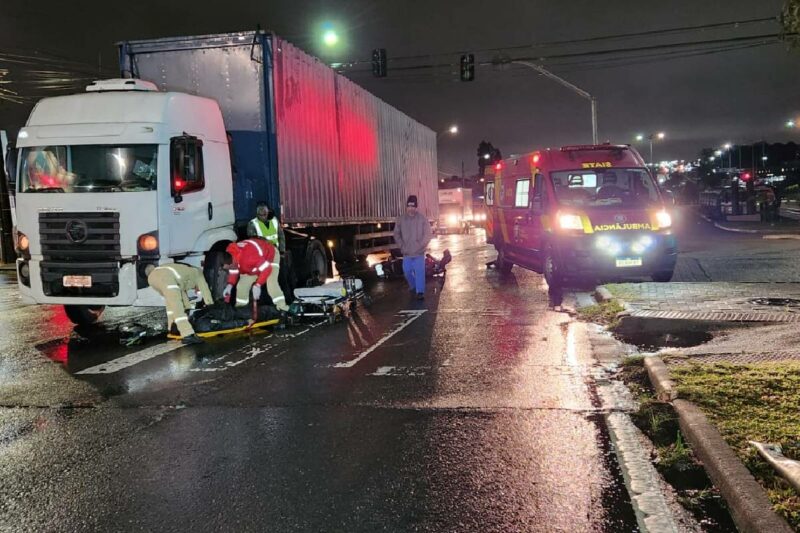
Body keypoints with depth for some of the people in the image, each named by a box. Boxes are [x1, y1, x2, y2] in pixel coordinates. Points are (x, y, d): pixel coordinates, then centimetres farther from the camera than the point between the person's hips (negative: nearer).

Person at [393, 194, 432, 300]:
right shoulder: (401, 219, 2)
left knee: (419, 272, -7)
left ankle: (420, 291, -1)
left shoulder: (422, 219, -5)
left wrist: (420, 246, -12)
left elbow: (427, 235, -4)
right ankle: (413, 286, 36)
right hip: (406, 253, 3)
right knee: (407, 271, 12)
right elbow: (396, 234, 7)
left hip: (419, 253, -3)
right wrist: (402, 246, -3)